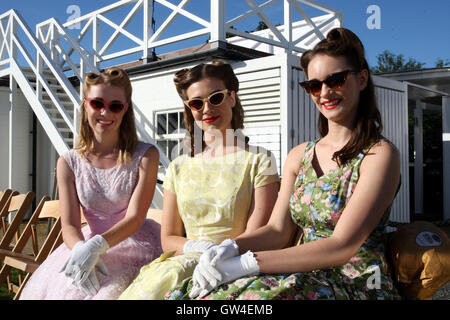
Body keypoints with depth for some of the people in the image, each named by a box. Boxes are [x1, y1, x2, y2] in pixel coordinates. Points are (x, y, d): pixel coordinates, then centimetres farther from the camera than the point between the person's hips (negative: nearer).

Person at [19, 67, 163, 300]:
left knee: (110, 291, -29)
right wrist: (81, 249, -25)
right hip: (88, 244, 3)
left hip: (135, 244, -3)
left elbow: (134, 218, -9)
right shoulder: (68, 163, 5)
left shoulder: (145, 156, -3)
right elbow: (70, 225, -2)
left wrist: (97, 245, -26)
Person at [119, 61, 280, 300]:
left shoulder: (258, 161, 2)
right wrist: (193, 246, -8)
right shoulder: (178, 168, 14)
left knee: (168, 275, -33)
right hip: (184, 261, 4)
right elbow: (168, 239, 13)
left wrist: (212, 252, -16)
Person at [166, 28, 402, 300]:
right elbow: (279, 229, 5)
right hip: (307, 276, 5)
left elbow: (342, 246, -18)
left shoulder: (380, 154, -8)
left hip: (358, 285, -4)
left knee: (257, 295, -35)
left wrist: (249, 263, -24)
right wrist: (231, 248, -17)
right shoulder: (300, 155, 12)